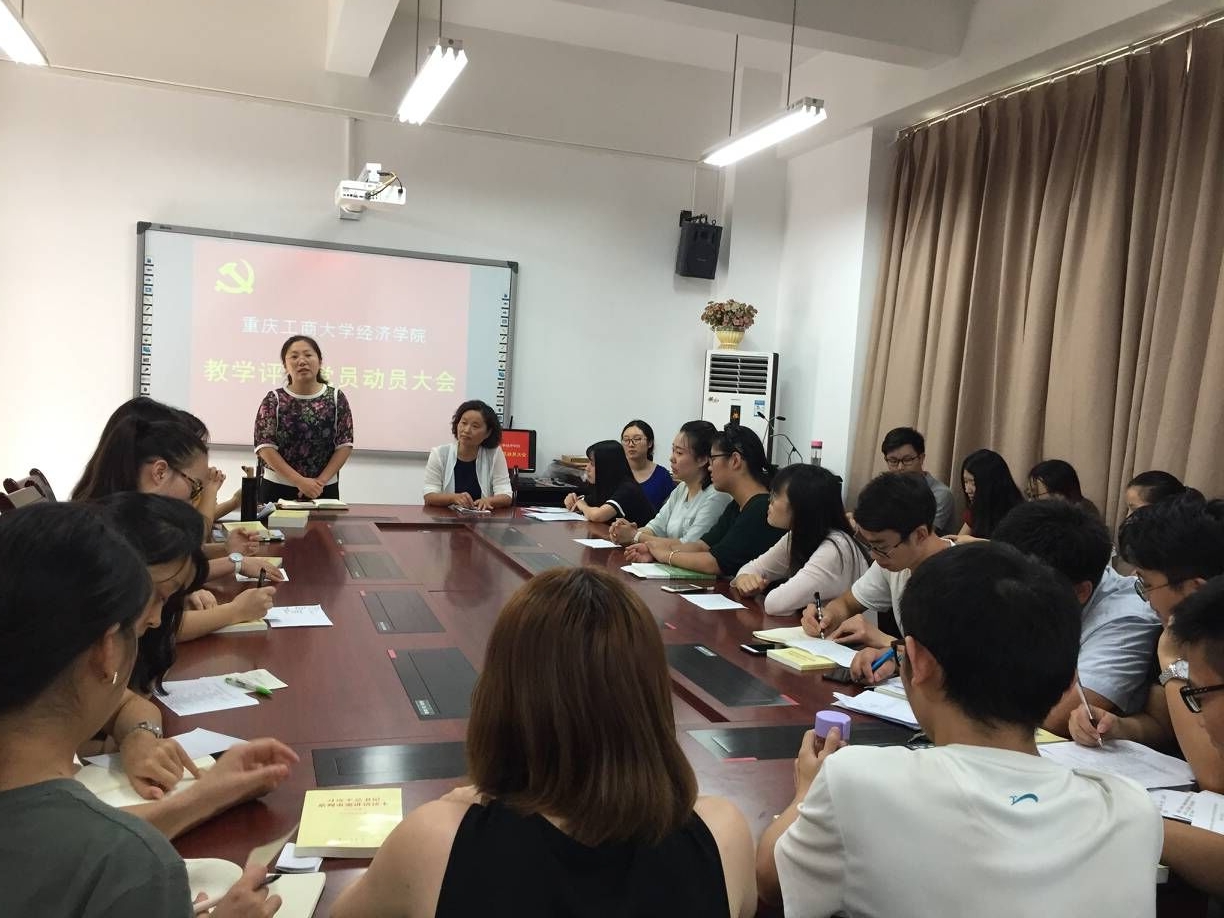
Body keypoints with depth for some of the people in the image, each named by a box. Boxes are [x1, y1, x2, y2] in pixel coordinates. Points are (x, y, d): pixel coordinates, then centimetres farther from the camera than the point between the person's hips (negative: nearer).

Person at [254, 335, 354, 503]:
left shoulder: (336, 398, 0)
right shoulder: (274, 400, -3)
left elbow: (344, 445, -3)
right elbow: (265, 446, -9)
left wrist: (321, 481, -13)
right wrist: (299, 481, -17)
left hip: (324, 490, 1)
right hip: (277, 488, -1)